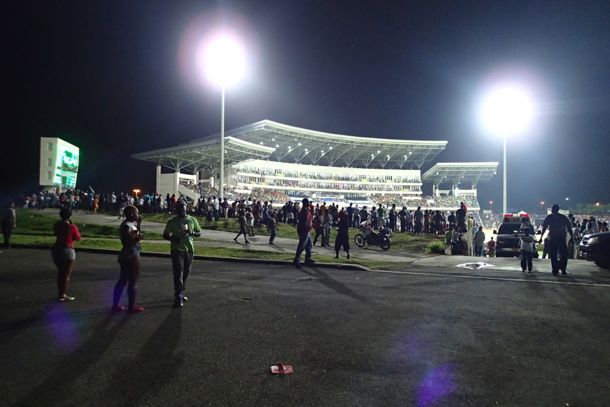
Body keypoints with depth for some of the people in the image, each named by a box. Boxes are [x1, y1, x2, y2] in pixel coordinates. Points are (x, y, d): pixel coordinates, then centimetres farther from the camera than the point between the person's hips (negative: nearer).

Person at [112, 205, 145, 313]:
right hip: (131, 257, -10)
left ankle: (115, 305, 20)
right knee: (132, 282, 0)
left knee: (122, 281, 14)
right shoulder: (127, 226, -20)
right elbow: (127, 243, -25)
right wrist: (139, 238, -20)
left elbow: (135, 236, 18)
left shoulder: (130, 224, 9)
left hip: (127, 256, 10)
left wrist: (138, 225, 10)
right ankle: (131, 306, 8)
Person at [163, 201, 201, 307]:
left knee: (186, 273, 11)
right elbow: (165, 235, 5)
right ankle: (178, 298, -12)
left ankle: (181, 293, 27)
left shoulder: (192, 220, 7)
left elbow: (199, 233, 11)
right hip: (177, 250, -3)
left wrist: (192, 233, -12)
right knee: (178, 273, -10)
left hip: (189, 250, 3)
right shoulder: (172, 222, 1)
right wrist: (173, 238, -16)